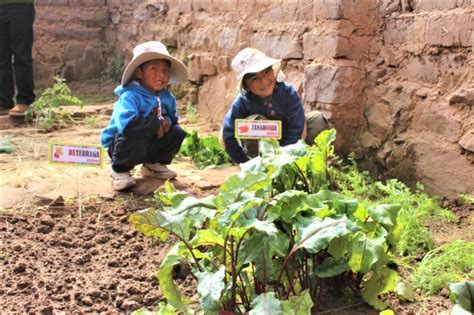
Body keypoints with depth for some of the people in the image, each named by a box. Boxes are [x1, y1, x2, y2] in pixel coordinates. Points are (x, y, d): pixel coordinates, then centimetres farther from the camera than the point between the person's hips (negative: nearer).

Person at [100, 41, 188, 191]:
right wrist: (155, 125, -33)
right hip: (120, 144, -7)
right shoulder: (130, 96, -28)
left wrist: (167, 122, -16)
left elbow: (173, 117, 11)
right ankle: (120, 170, -7)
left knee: (177, 132, -6)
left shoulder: (167, 97, -3)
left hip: (151, 142, 7)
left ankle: (153, 164, 17)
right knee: (132, 138, -39)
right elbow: (126, 123, -45)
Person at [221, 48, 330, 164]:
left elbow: (297, 128, -24)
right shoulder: (241, 103, -24)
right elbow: (228, 137, -20)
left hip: (288, 143, 2)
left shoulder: (287, 92, -24)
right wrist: (246, 163, -19)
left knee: (316, 118, -19)